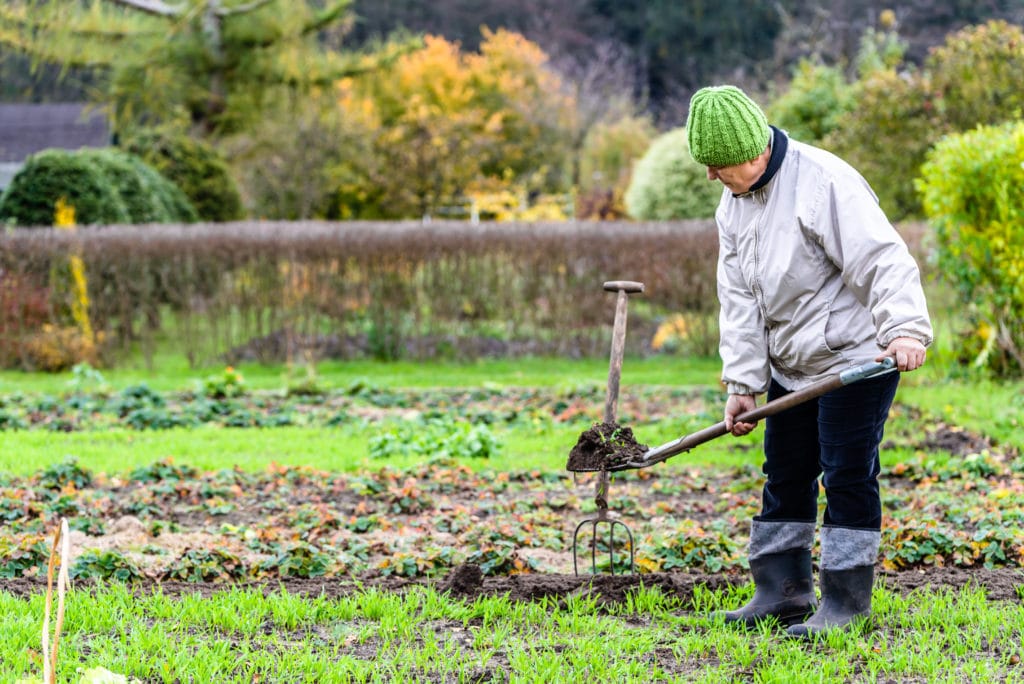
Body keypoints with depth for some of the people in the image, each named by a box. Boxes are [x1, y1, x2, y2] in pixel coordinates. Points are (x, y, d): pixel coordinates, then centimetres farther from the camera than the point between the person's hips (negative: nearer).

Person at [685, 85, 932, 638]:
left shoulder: (824, 182, -20)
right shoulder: (733, 205, 5)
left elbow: (883, 259, -27)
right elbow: (738, 297, 6)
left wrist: (905, 328, -40)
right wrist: (742, 381, -1)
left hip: (854, 357, -8)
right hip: (790, 365, 8)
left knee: (847, 476, -6)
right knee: (785, 476, 11)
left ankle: (844, 603, 0)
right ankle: (783, 592, 20)